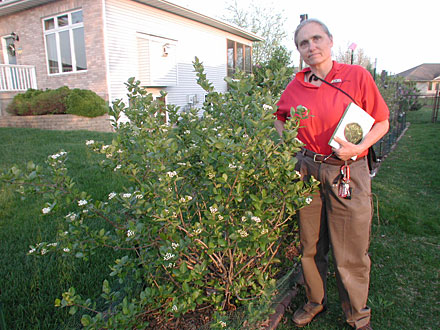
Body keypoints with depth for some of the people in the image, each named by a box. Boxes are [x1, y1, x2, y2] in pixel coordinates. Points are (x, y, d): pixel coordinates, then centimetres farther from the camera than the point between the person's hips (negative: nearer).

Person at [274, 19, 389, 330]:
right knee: (311, 246, 14)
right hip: (308, 170, 3)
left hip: (348, 173, -2)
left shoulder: (357, 75, -3)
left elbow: (382, 122, 2)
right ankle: (316, 301, 38)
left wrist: (359, 147, -15)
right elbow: (281, 118, 23)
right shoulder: (295, 86, 5)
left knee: (351, 252, 6)